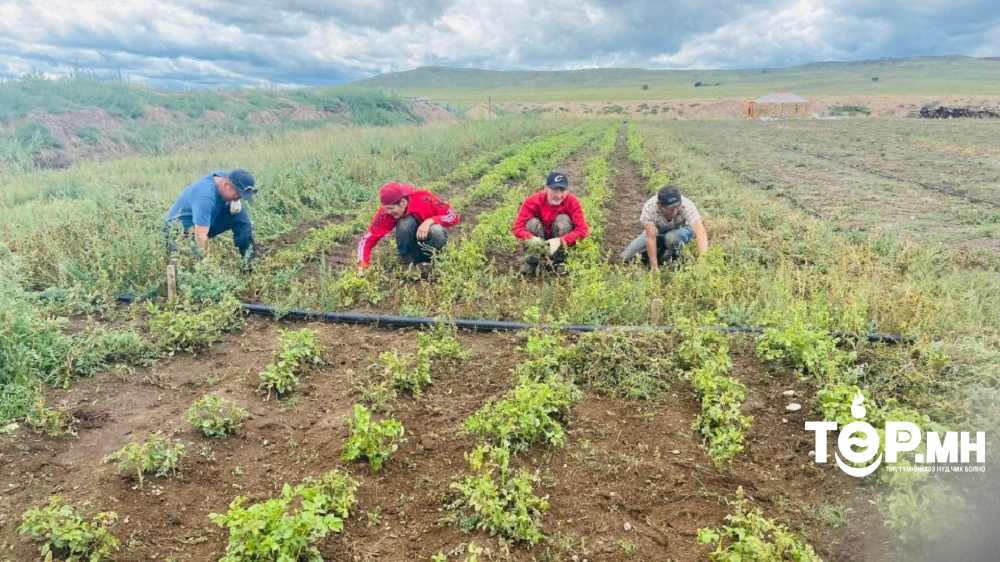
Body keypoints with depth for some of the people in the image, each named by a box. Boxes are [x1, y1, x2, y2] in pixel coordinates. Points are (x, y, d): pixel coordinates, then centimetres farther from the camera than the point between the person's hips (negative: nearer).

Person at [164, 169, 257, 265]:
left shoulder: (227, 177, -12)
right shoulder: (205, 196, -35)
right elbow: (200, 237, -38)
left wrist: (236, 202, -12)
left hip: (205, 222, 8)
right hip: (181, 228, -8)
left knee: (239, 211, -10)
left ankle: (250, 259, -10)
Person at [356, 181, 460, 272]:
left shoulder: (424, 199, -27)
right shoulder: (386, 211, -23)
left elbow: (454, 216, -21)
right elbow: (367, 239, -23)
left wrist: (430, 221, -36)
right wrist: (362, 267, -37)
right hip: (413, 245, 1)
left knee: (436, 231, -36)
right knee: (405, 222, -31)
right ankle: (407, 264, -11)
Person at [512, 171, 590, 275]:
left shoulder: (572, 201, -22)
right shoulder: (533, 201, -22)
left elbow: (583, 229, -29)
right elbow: (518, 227, -28)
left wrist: (559, 241, -44)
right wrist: (533, 239, -49)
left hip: (559, 245, 0)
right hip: (539, 243, 0)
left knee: (563, 219, -25)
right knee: (533, 222, -27)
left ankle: (560, 261, -15)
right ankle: (531, 263, -17)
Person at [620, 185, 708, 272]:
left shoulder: (687, 206, -37)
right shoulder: (649, 208, -35)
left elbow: (701, 233, -42)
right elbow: (651, 238, -32)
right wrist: (654, 266, -33)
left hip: (681, 230, -1)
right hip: (657, 231, 1)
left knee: (671, 237, -38)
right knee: (626, 257, -10)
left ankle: (674, 257, -5)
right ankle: (661, 251, 11)